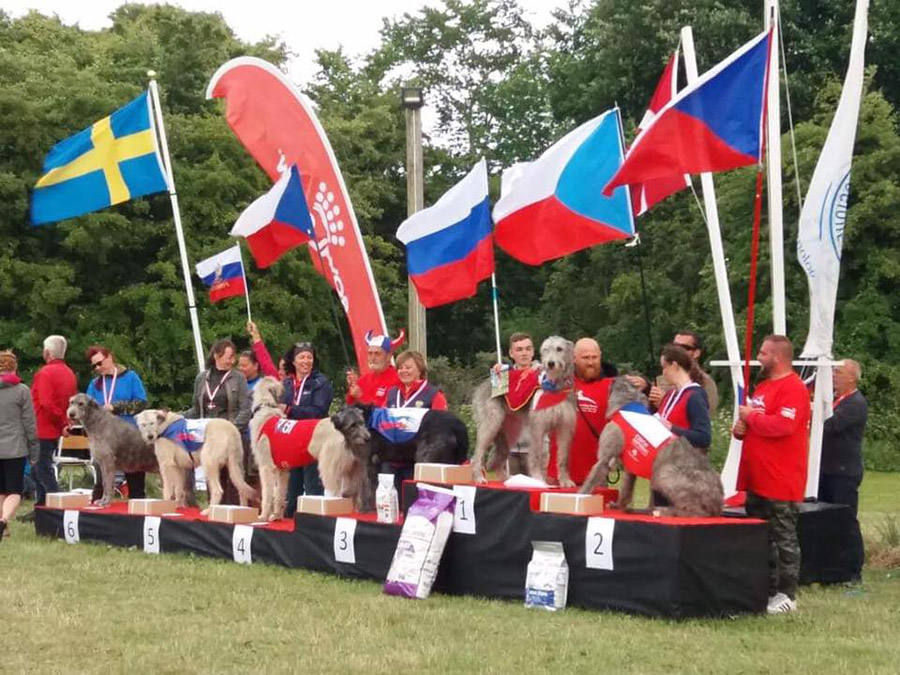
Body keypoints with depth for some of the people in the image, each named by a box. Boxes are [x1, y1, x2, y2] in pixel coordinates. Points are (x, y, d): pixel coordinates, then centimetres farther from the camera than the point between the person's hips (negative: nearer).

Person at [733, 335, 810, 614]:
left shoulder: (793, 388, -13)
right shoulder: (763, 386, 18)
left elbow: (782, 425, -26)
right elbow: (755, 423, 27)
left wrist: (751, 416, -13)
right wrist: (741, 428, 4)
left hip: (781, 484, -10)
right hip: (757, 480, 10)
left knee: (784, 538, -2)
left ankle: (786, 595, 2)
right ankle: (764, 590, 19)